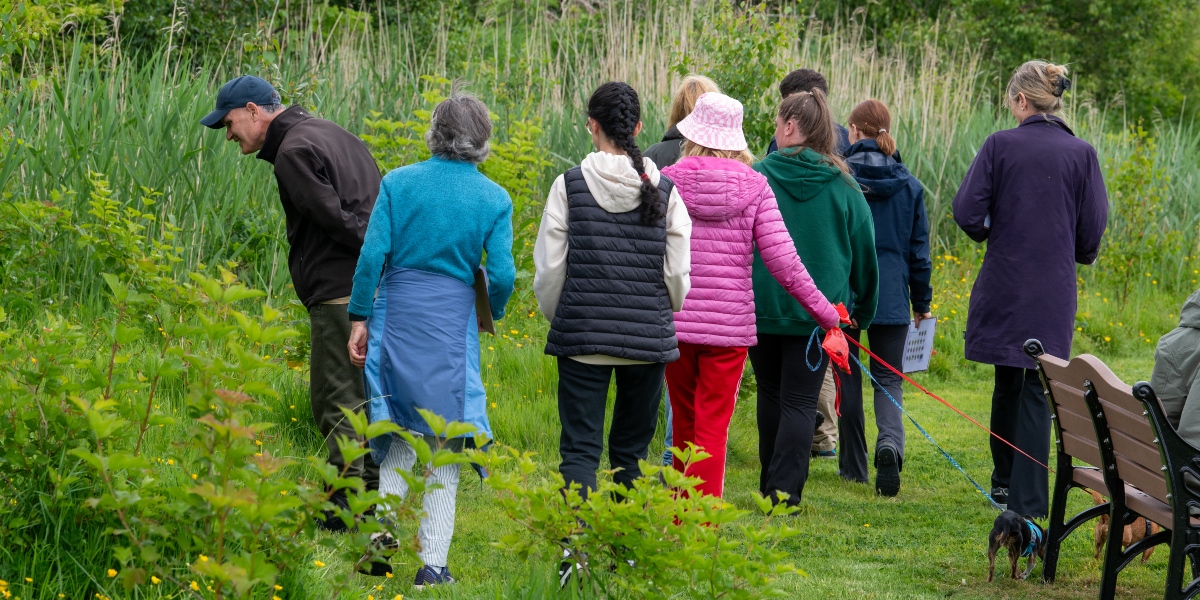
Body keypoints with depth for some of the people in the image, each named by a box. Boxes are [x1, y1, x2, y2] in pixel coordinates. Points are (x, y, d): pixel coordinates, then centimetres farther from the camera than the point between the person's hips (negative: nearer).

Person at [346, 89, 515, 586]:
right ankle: (432, 563, 4)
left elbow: (372, 255, -5)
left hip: (397, 316, 1)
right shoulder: (494, 199, -2)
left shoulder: (398, 183, -1)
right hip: (453, 325, -1)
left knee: (403, 435, 16)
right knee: (443, 443, 7)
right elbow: (501, 275, -6)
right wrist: (492, 313, 15)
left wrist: (360, 318, 2)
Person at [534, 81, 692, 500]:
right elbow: (678, 274, 1)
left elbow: (549, 269, -2)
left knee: (580, 448, -1)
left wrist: (556, 316, 16)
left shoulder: (569, 186, -5)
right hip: (648, 337, 2)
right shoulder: (663, 191, -1)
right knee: (631, 450, 13)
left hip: (582, 335, -1)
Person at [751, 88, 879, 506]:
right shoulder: (842, 186, -1)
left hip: (762, 305, 0)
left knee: (771, 394, 15)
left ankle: (771, 484, 23)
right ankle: (784, 488, -10)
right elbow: (864, 252, 6)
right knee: (801, 401, 1)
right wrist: (861, 310, 18)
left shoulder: (757, 176, -5)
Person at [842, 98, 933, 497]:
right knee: (888, 379, 6)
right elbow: (919, 250, 7)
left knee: (848, 376, 11)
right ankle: (890, 443, -23)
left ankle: (854, 467, 17)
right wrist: (922, 303, 16)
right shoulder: (908, 185, 3)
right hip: (892, 297, 2)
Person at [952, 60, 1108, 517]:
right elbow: (1092, 229, -2)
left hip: (1003, 286, 0)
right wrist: (1079, 254, 20)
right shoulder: (1081, 154, -3)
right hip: (1054, 290, 0)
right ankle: (1028, 500, -1)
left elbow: (967, 212, -9)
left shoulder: (1000, 146, -7)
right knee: (1038, 389, 3)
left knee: (1007, 384, 17)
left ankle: (1004, 481, 29)